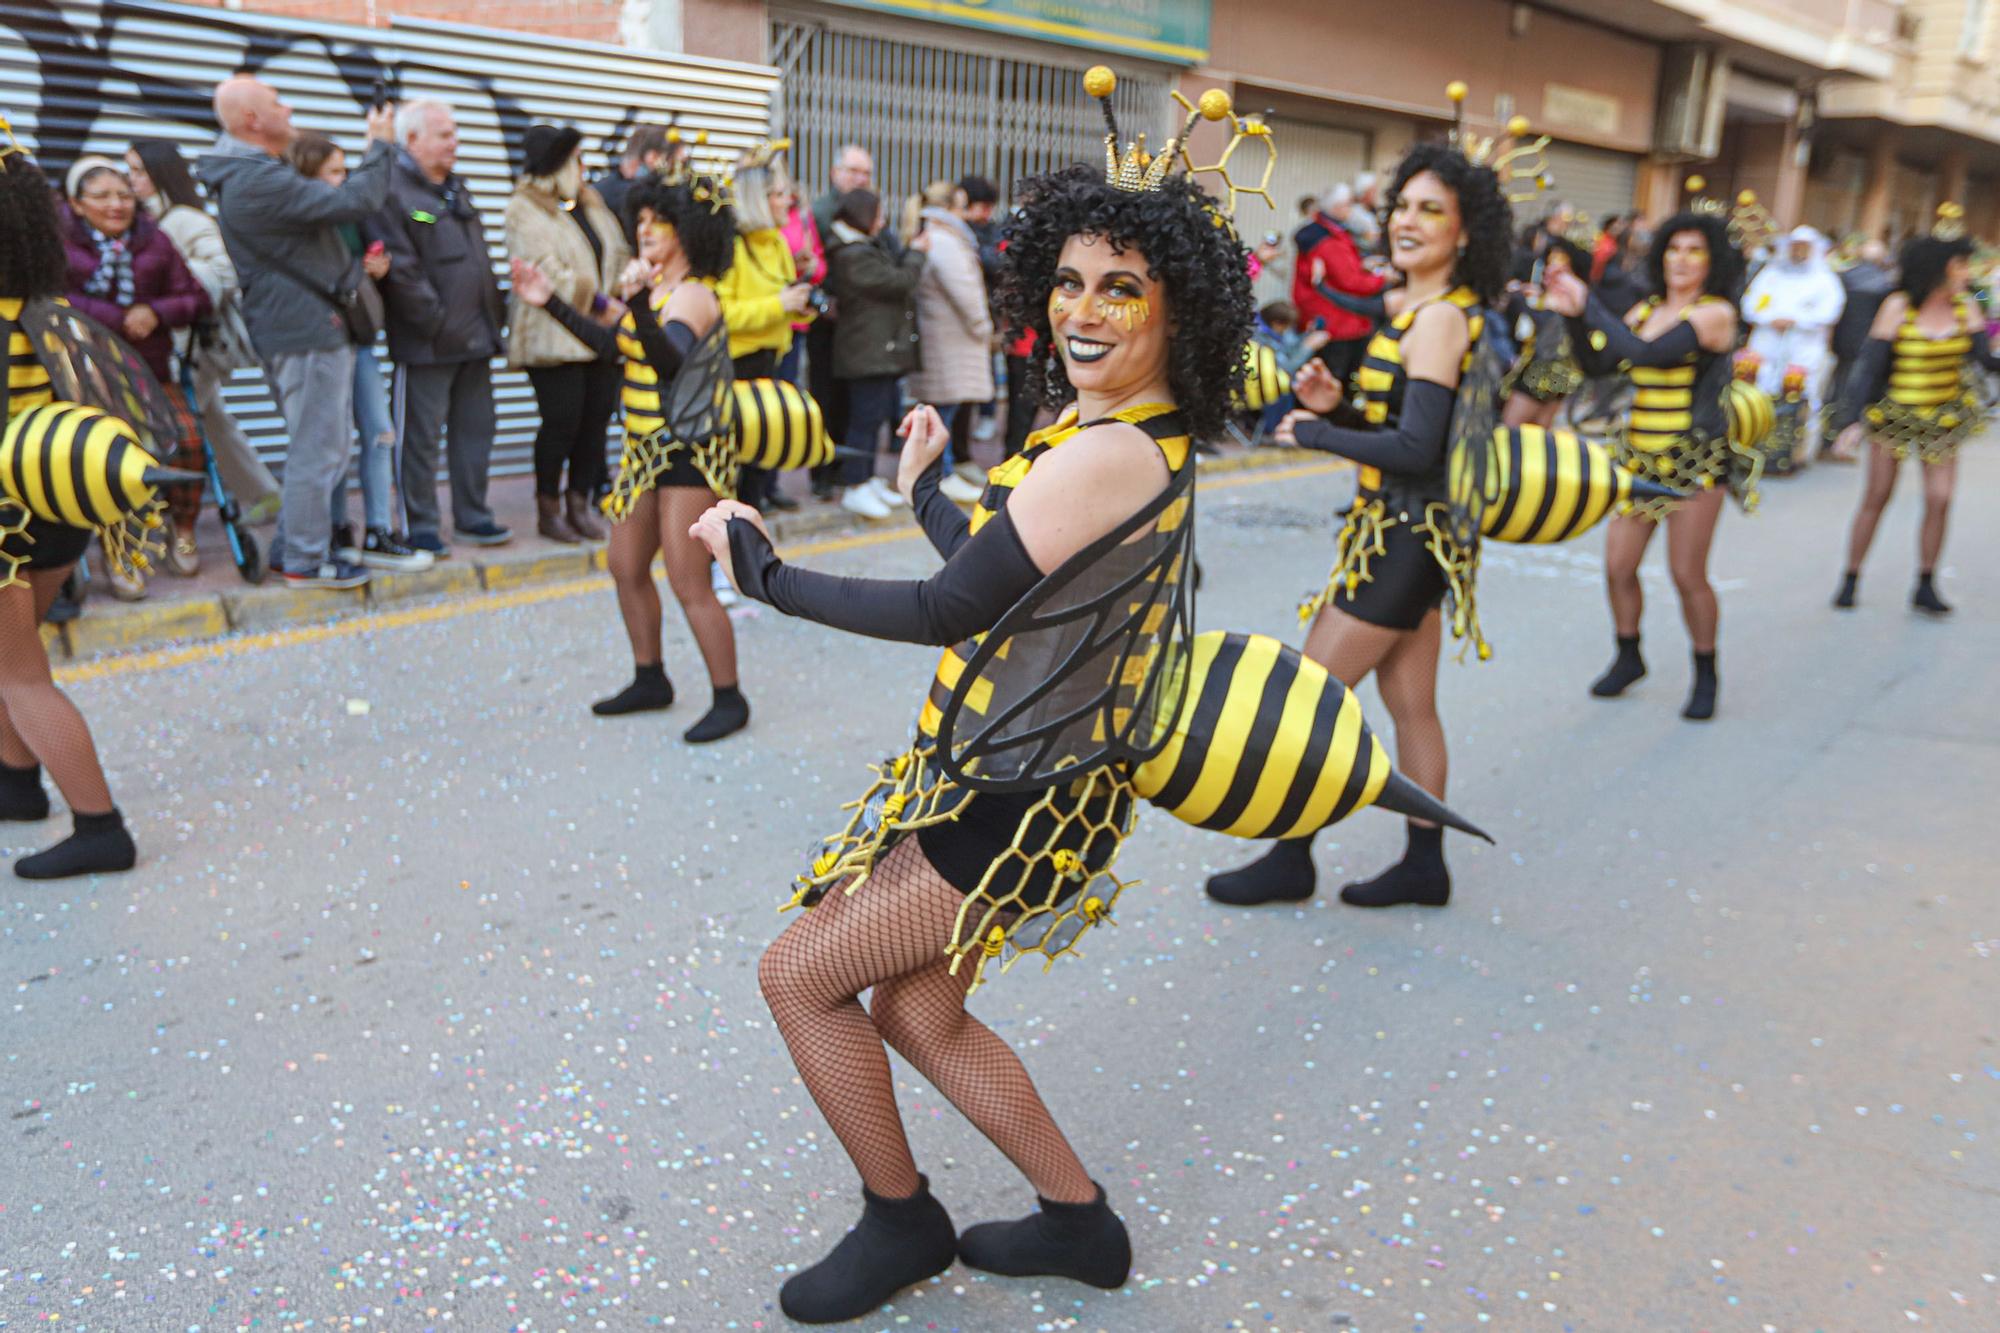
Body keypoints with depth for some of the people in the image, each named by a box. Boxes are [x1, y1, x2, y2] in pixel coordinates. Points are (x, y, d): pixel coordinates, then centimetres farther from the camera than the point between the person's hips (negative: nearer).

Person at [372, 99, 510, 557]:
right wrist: (439, 323, -17)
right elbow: (400, 270, -16)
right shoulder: (392, 192, -10)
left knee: (475, 429, 13)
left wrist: (494, 316, 14)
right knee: (421, 437, 0)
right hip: (428, 345, -8)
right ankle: (420, 527, 9)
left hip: (475, 338, 8)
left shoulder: (457, 188, 18)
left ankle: (473, 516, 24)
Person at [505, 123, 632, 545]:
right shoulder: (525, 211, -5)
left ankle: (580, 503, 17)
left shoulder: (592, 203, 18)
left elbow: (620, 256, 15)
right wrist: (602, 305, -15)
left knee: (596, 419, 4)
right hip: (554, 339, -6)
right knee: (562, 422, -6)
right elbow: (549, 271, -15)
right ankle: (548, 509, 9)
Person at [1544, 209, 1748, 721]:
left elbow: (1644, 352, -23)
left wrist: (1589, 303, -17)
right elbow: (1597, 364, 6)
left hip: (1695, 462, -5)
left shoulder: (1715, 312, -10)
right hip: (1639, 456, 5)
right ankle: (1628, 658, 24)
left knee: (1687, 575, -4)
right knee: (1618, 567, 2)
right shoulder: (1646, 309, 9)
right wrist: (1574, 316, -8)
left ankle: (1706, 673, 16)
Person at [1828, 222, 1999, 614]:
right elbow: (1870, 364, -13)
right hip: (1894, 415, -3)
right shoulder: (1898, 306, -12)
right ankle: (1850, 580, 12)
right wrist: (1850, 420, -20)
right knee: (1876, 497, 1)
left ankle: (1925, 587, 10)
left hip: (1942, 418, 3)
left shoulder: (1966, 306, -1)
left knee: (1940, 500, -2)